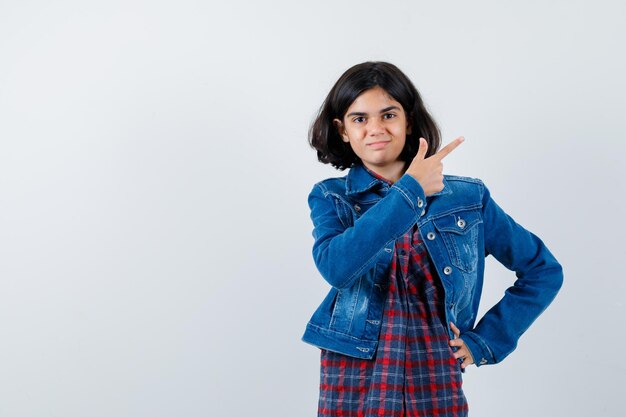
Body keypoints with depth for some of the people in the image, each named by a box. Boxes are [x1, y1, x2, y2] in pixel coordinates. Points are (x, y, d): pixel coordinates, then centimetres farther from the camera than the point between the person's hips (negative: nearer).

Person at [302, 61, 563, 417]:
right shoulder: (331, 198, 0)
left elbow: (545, 270, 9)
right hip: (352, 387, 0)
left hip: (439, 388, 1)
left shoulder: (467, 198, 1)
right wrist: (409, 191, -19)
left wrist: (486, 340, 1)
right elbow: (335, 267, -21)